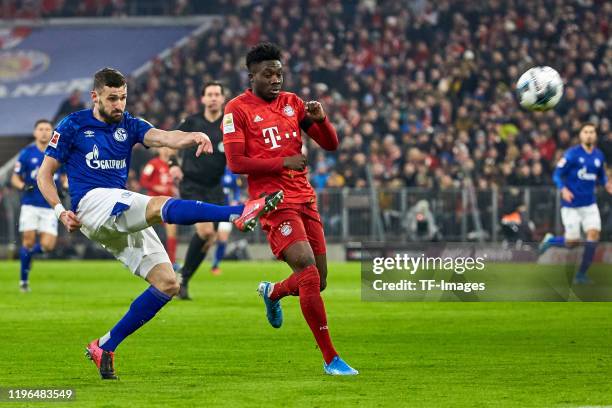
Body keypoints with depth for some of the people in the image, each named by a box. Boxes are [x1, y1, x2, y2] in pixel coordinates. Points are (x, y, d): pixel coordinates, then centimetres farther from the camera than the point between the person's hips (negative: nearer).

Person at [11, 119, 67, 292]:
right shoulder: (26, 153, 0)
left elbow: (64, 177, 17)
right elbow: (15, 177, 5)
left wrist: (65, 186, -5)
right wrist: (23, 186, -16)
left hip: (50, 206, 2)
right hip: (30, 205, -2)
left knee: (48, 245, -9)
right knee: (29, 240, -9)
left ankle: (28, 252, 26)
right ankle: (24, 279, 9)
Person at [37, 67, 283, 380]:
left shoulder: (129, 126, 15)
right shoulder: (72, 126, 6)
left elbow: (164, 138, -5)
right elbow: (44, 174, 8)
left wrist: (193, 137, -28)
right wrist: (61, 211, -8)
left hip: (125, 219, 7)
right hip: (92, 203, -7)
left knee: (167, 283, -5)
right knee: (161, 205, -32)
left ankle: (105, 346, 0)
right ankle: (239, 214, -49)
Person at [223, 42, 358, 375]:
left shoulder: (292, 103, 13)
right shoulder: (238, 109, -3)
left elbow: (330, 144, 12)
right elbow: (235, 163, -9)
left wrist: (320, 119, -8)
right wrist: (282, 162, -13)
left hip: (304, 198, 6)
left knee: (317, 281, 8)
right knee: (308, 272, -19)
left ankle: (271, 292, 43)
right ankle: (330, 358, -14)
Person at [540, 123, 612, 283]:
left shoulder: (599, 156, 5)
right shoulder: (572, 154, -9)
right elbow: (557, 175, -7)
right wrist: (563, 189, -25)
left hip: (590, 204, 4)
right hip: (571, 205, -4)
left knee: (594, 234, -12)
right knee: (572, 242, -4)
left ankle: (581, 274, -4)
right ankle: (550, 240, 29)